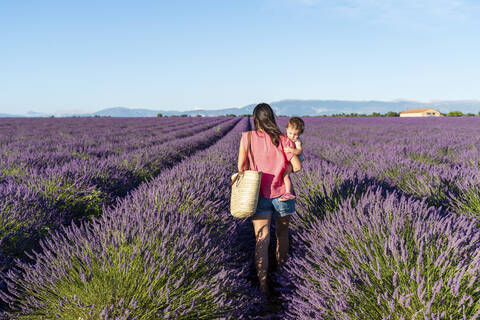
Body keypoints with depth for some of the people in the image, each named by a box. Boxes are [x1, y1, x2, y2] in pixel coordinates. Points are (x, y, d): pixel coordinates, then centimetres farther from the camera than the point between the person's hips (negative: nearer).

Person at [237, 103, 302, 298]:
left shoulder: (247, 138, -6)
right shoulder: (283, 140, -7)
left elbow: (241, 167, -1)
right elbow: (297, 166, -10)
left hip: (259, 195, -1)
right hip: (281, 193, 1)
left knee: (261, 240, -2)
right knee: (282, 231, 25)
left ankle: (263, 283, -10)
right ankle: (281, 260, 47)